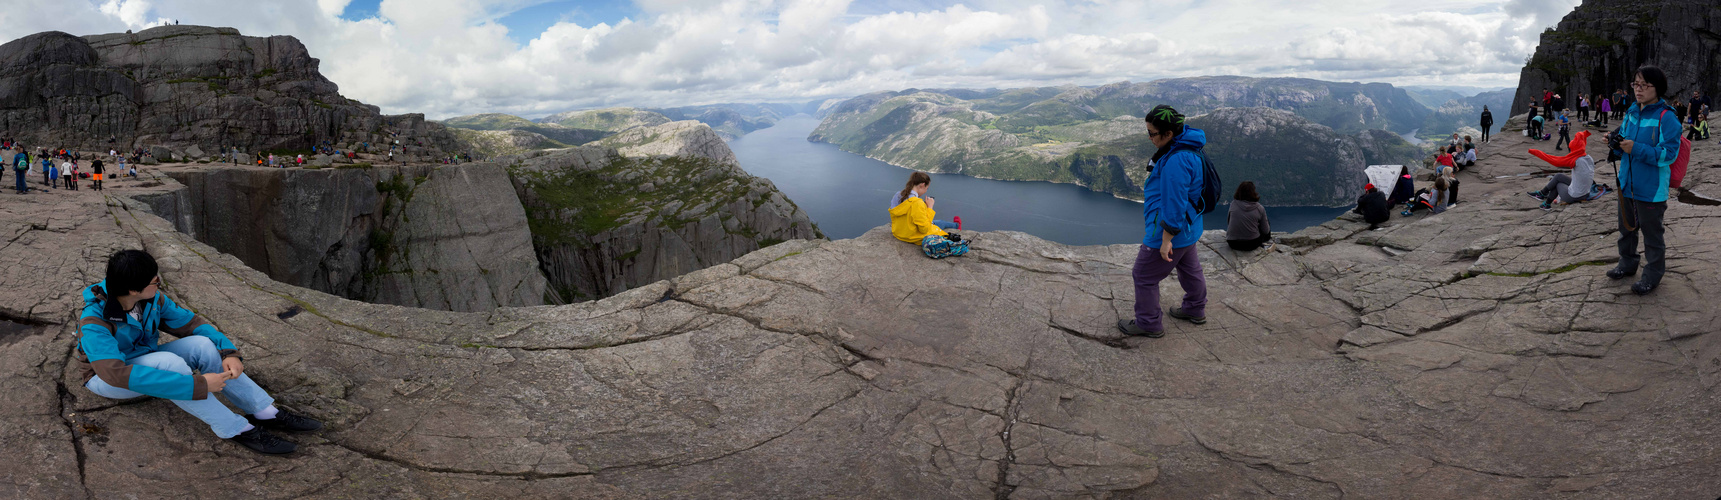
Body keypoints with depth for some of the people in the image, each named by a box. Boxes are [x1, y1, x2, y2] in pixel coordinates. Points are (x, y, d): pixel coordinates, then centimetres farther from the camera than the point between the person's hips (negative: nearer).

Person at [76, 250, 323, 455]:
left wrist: (229, 352, -24)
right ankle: (237, 430, -31)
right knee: (168, 361, -36)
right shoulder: (95, 323, -32)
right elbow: (118, 374, -42)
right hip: (107, 377, -6)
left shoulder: (152, 299, -14)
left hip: (145, 360, 6)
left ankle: (267, 413, -23)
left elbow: (191, 323, -5)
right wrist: (198, 386, -46)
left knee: (201, 345, -22)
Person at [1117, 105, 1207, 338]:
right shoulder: (1188, 148, 1)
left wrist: (1166, 240, -24)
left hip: (1170, 231, -10)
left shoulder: (1176, 161, -33)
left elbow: (1174, 205, -30)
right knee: (1190, 269, 27)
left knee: (1144, 276, 5)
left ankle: (1148, 324, 18)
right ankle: (1196, 310, 46)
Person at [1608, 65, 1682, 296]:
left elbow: (1669, 153, -22)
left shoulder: (1665, 117, -17)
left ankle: (1653, 275, 18)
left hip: (1651, 188, -7)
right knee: (1626, 227, 22)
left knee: (1651, 232, 5)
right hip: (1627, 183, 7)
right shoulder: (1631, 112, 5)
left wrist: (1636, 148, -30)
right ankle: (1627, 263, 39)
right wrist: (1617, 144, -3)